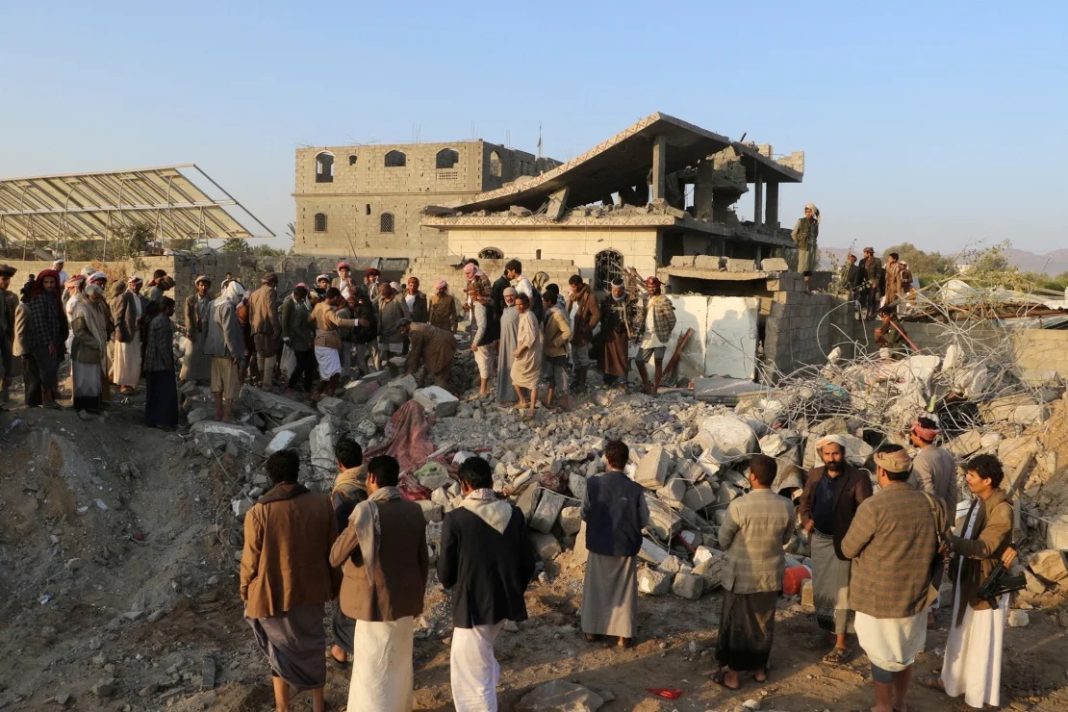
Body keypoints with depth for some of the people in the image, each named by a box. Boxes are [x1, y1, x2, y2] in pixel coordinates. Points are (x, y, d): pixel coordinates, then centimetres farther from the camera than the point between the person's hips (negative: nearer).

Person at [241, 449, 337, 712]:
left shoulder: (258, 512, -20)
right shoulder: (322, 504, -10)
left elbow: (251, 562, -12)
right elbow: (332, 550, -2)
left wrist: (245, 593, 7)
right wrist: (330, 585, 13)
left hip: (273, 592, -3)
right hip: (311, 589, 3)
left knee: (280, 648, 18)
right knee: (311, 644, 22)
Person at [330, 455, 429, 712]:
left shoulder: (366, 511, -19)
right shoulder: (414, 511, -1)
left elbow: (335, 557, -10)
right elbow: (423, 560, 6)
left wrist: (352, 527, 5)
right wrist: (417, 596, 20)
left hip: (377, 601, -6)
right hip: (405, 599, 6)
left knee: (374, 671, 6)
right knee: (399, 663, 23)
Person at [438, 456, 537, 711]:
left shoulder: (455, 519, -17)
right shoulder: (514, 513, -4)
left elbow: (445, 573, -10)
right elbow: (528, 561, 3)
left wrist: (453, 587, 13)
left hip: (472, 605, -6)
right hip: (505, 602, 6)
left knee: (472, 674, 9)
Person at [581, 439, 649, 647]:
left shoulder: (593, 483, -16)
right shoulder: (635, 489, -17)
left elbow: (585, 514, -6)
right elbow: (644, 520, -7)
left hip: (599, 544, 1)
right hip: (626, 546, -1)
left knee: (596, 587, 18)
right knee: (624, 590, 14)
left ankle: (592, 629, 29)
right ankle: (623, 634, 21)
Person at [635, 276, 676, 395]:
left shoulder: (663, 300, -12)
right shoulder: (646, 298, 9)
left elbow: (671, 318, -11)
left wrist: (666, 332, -1)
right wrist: (641, 331, 9)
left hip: (659, 336, -7)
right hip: (647, 335, 7)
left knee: (658, 362, -2)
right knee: (638, 360, 7)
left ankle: (654, 388, 5)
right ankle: (646, 385, 22)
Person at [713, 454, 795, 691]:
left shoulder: (739, 506, -24)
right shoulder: (786, 506, -13)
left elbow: (722, 541, -11)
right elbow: (786, 539, 4)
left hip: (740, 577, -3)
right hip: (771, 576, 3)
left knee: (735, 624, 12)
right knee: (764, 623, 20)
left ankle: (732, 675, 22)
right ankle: (760, 668, 34)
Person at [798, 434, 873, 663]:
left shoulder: (858, 478, -15)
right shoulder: (814, 475, 2)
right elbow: (805, 502, 11)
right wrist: (806, 519, -10)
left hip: (842, 542, -5)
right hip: (818, 539, 6)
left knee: (840, 591, 0)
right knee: (820, 587, 18)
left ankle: (841, 644, 7)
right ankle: (825, 627, 38)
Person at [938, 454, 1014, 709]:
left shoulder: (1002, 510, -23)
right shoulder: (978, 501, 4)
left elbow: (985, 547, -30)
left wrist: (950, 541, -40)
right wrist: (954, 568, 12)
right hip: (967, 578, 8)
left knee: (983, 640, 7)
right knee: (961, 633, 22)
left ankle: (980, 693, 23)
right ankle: (956, 679, 39)